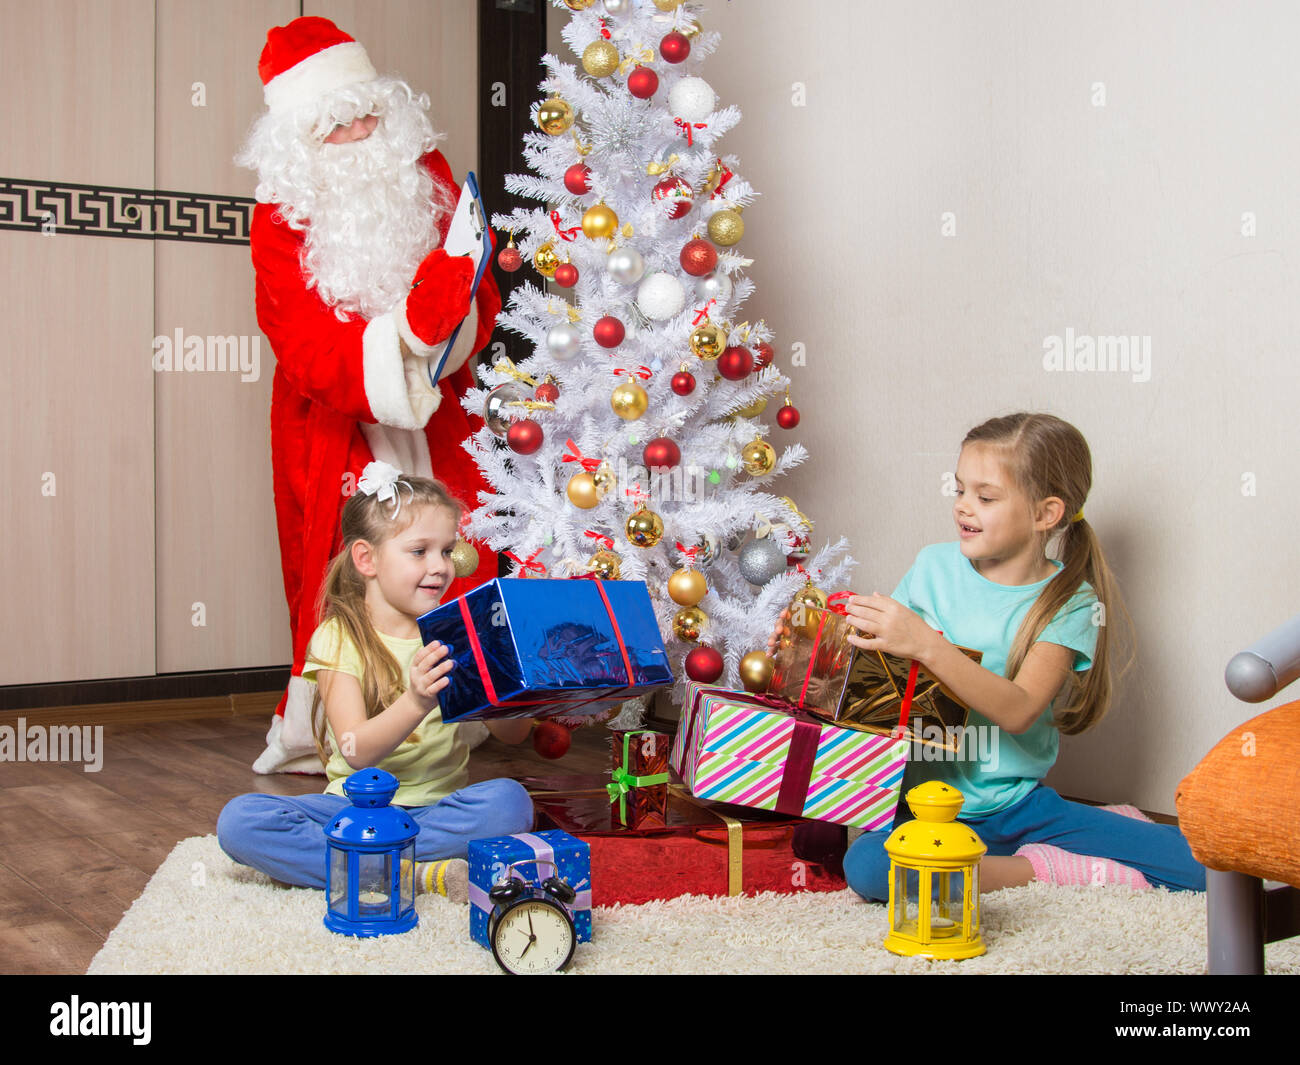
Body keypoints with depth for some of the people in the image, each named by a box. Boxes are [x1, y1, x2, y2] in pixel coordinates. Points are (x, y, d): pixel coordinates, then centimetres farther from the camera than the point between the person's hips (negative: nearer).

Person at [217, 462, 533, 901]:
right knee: (238, 820, -26)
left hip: (439, 806, 1)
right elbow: (356, 752, -17)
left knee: (510, 802, -30)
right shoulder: (338, 639, -3)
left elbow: (514, 733, 0)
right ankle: (419, 873, -29)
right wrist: (416, 703, -36)